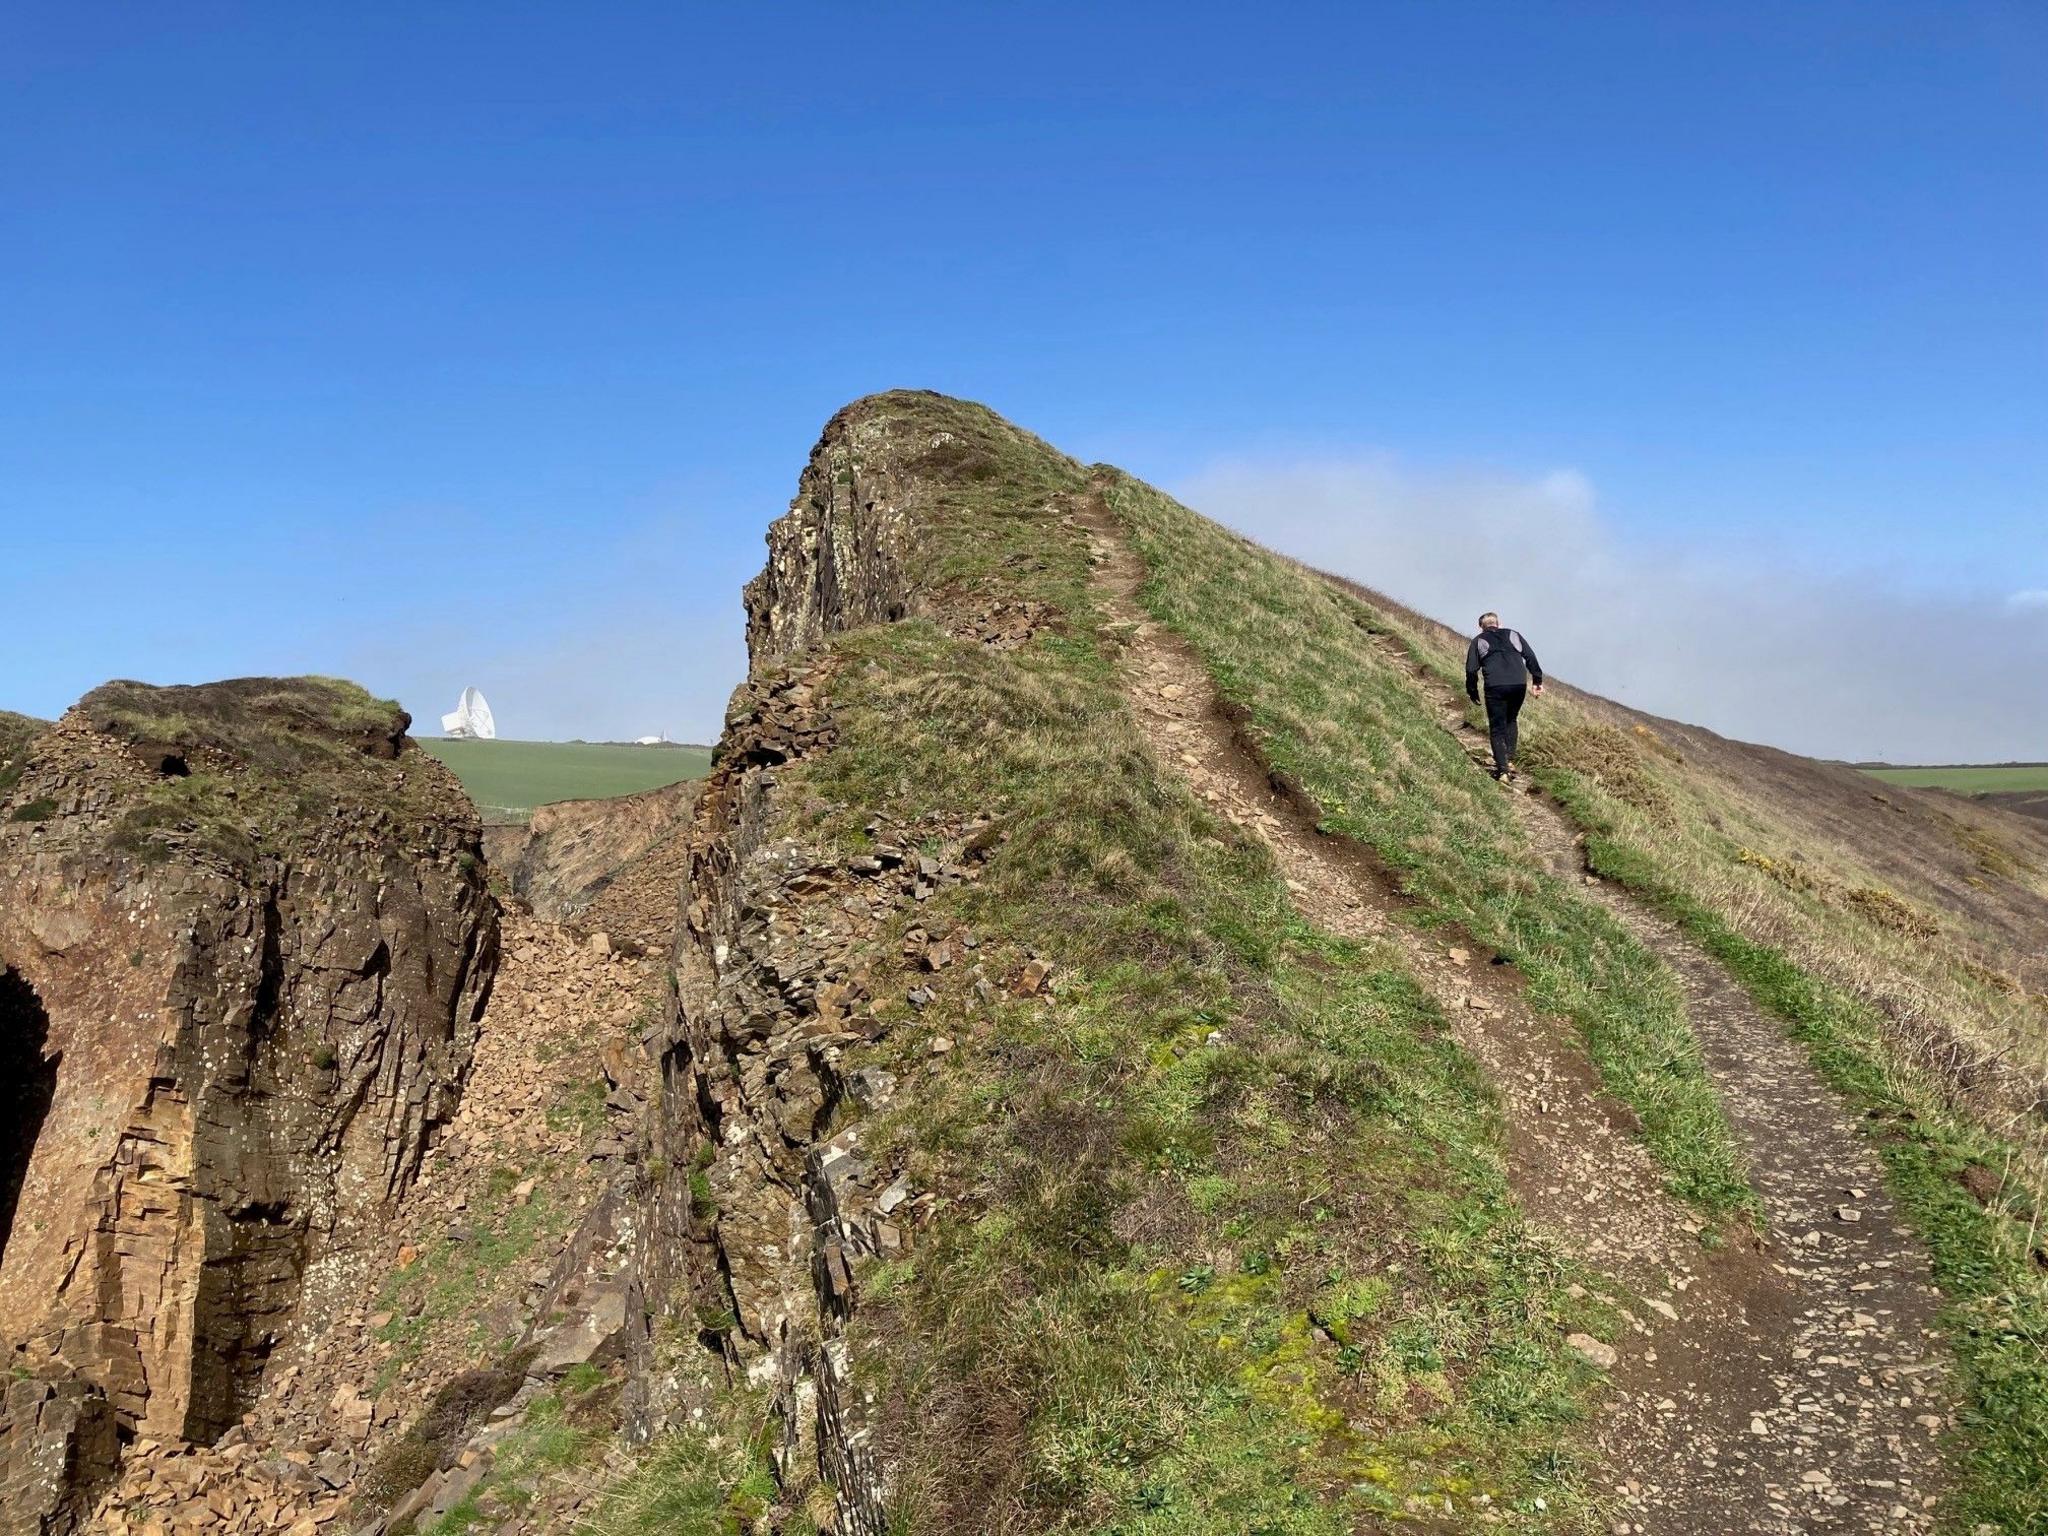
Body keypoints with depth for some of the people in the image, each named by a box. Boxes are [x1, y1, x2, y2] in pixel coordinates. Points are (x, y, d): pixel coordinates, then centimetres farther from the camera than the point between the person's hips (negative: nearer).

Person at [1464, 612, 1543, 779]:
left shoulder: (1478, 641, 17)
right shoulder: (1513, 635, 24)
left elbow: (1471, 669, 8)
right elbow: (1531, 657, 14)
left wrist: (1472, 692, 17)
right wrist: (1537, 680, 16)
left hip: (1495, 687, -3)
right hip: (1519, 684, 3)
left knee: (1497, 728, 4)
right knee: (1510, 720, 25)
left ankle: (1502, 769, -6)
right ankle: (1509, 758, 17)